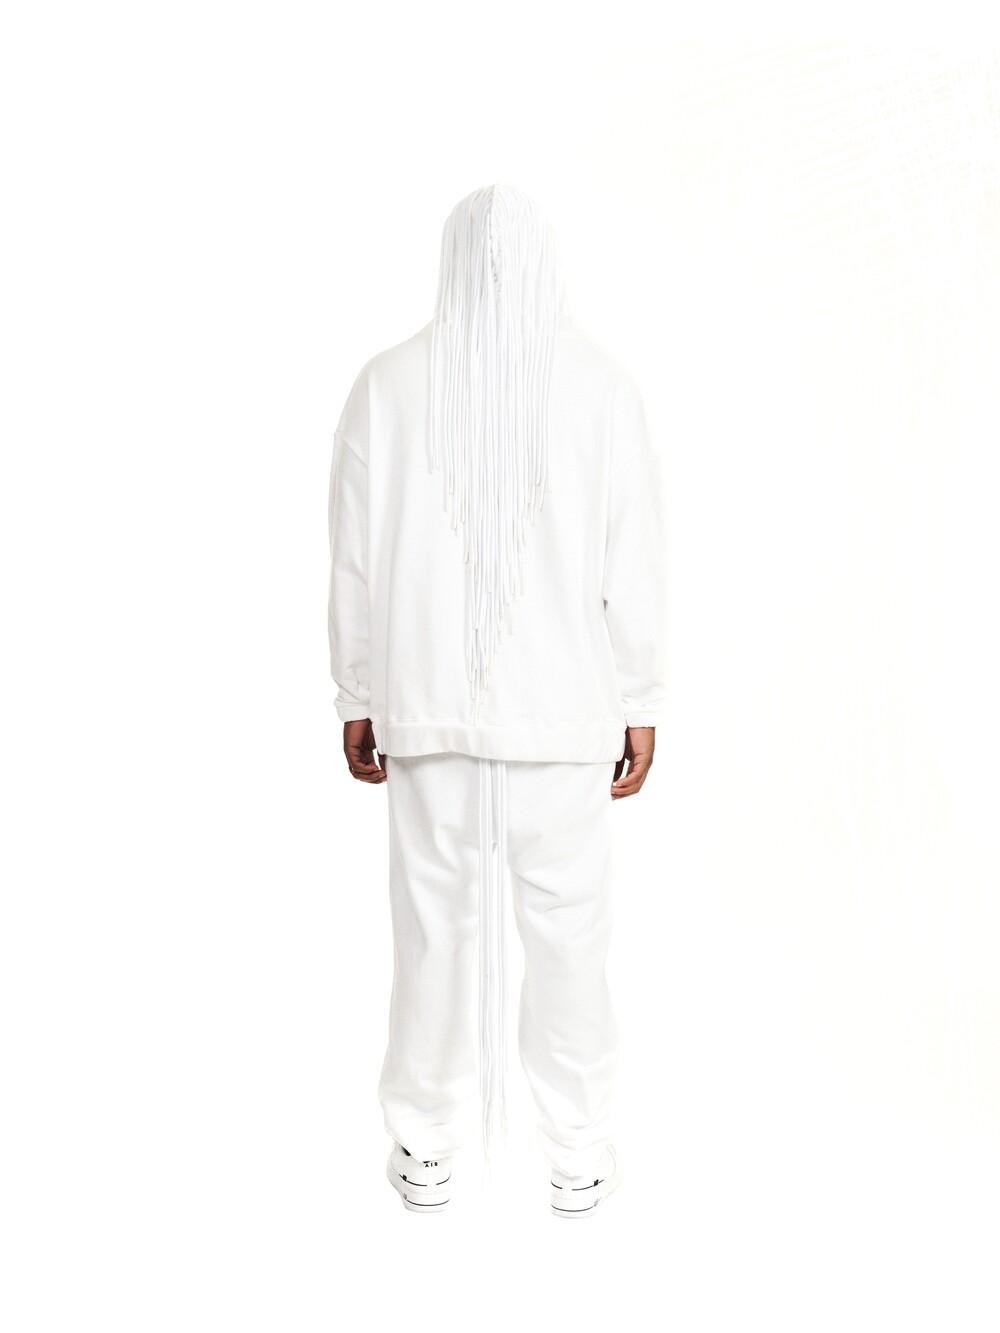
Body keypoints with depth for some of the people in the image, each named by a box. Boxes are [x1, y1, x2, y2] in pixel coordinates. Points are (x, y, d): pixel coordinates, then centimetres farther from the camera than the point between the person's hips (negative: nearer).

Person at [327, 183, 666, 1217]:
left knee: (436, 921, 11)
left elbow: (356, 560, 0)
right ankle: (578, 1155, 23)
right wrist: (641, 706, 5)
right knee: (566, 927, 10)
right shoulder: (601, 382, -5)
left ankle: (426, 1151, 26)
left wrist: (358, 701, 9)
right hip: (567, 710, -1)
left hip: (428, 707, 1)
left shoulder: (387, 383, -3)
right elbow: (635, 561, -4)